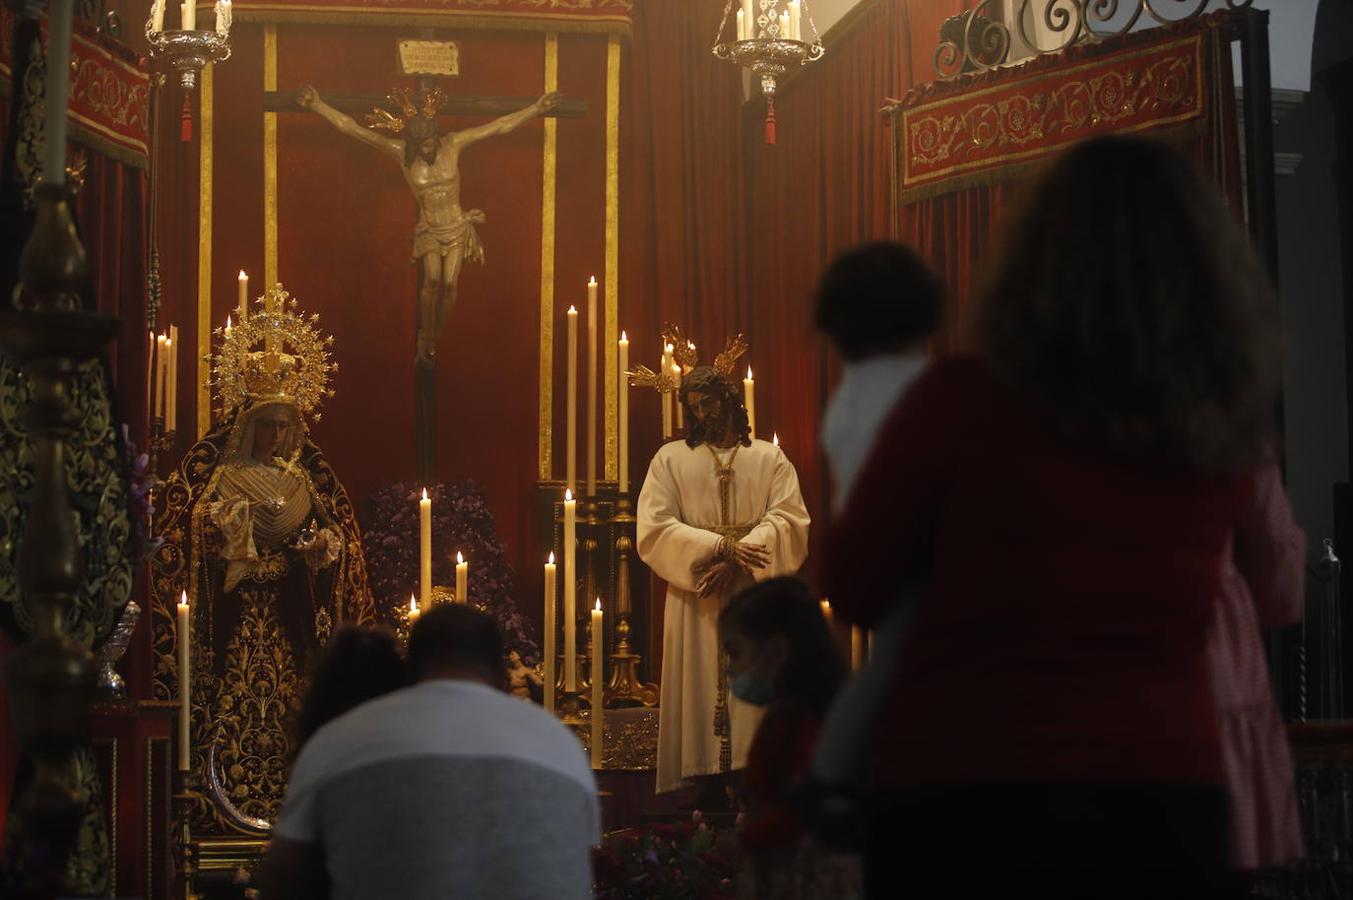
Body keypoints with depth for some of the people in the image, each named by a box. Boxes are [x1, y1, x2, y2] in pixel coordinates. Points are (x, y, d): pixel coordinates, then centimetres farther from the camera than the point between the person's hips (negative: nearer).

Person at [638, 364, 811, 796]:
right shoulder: (670, 460, 10)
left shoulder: (770, 459, 11)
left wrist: (738, 560, -17)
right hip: (695, 603, 0)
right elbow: (653, 530, -3)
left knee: (755, 697, -5)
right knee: (699, 695, -5)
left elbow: (790, 521, -2)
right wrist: (722, 547, -15)